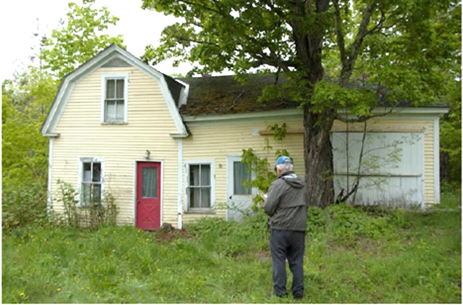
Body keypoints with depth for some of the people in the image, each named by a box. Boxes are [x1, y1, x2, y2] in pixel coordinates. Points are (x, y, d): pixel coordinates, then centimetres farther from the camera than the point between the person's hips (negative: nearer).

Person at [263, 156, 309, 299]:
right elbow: (306, 205, 18)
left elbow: (268, 208, -12)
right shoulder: (302, 184, 10)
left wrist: (266, 200, 8)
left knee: (279, 260, 3)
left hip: (280, 228, -5)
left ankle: (279, 292, 5)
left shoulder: (278, 184, -11)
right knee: (297, 261, 11)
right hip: (299, 228, 5)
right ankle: (298, 291, 14)